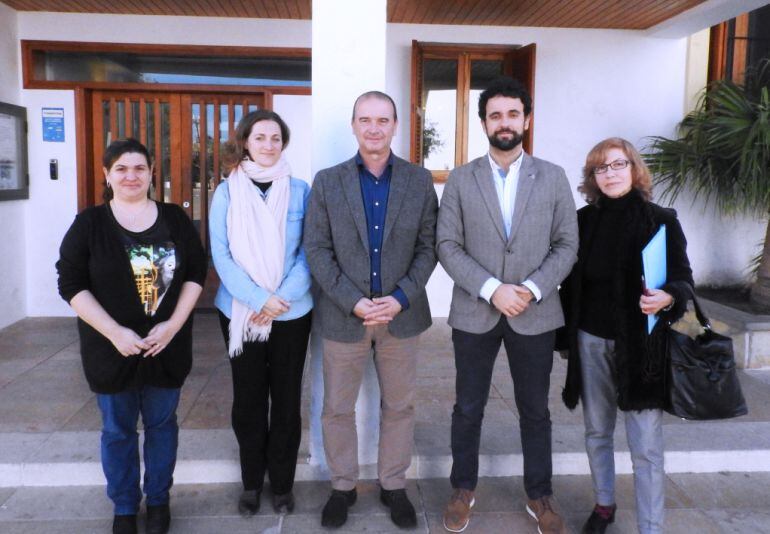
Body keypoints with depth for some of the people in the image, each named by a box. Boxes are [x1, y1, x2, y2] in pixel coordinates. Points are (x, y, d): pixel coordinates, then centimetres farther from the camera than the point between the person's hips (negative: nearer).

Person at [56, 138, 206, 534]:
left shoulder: (175, 219, 1)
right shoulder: (88, 223, -4)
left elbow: (196, 273, 0)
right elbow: (71, 284, -7)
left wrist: (173, 324, -12)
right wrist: (114, 333, -17)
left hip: (167, 346, 1)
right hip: (111, 348, -1)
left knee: (162, 424, 14)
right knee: (117, 430, 13)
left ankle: (159, 501, 34)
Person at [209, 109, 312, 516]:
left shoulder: (299, 190, -1)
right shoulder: (227, 191, -1)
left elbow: (309, 252, -4)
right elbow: (221, 254, -6)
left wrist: (282, 297, -16)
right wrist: (259, 298, -17)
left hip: (291, 312, 0)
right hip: (240, 311, 0)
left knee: (286, 398, 9)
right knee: (248, 399, 11)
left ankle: (282, 482, 26)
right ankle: (251, 482, 28)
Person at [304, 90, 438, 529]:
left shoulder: (420, 181, 1)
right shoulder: (327, 182, 0)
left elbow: (428, 247, 0)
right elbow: (317, 250, -4)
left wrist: (401, 298, -14)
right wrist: (354, 302, -15)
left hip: (402, 313, 1)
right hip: (343, 314, 0)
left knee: (400, 406, 13)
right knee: (337, 408, 11)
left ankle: (393, 485, 33)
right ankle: (343, 486, 32)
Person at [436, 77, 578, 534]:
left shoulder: (553, 177, 2)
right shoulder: (461, 179, 1)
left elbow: (567, 244, 1)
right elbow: (448, 245, -4)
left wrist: (531, 289, -14)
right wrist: (491, 289, -16)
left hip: (535, 314, 1)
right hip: (474, 313, 0)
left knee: (535, 411, 13)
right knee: (468, 409, 12)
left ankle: (540, 496, 32)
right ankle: (464, 489, 32)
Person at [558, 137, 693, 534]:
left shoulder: (660, 221, -4)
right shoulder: (584, 220, 3)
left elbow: (683, 278, -3)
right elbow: (571, 283, 6)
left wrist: (668, 297, -26)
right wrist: (567, 335, 4)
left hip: (640, 344, -3)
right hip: (590, 341, 3)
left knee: (646, 446, -1)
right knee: (597, 431, 16)